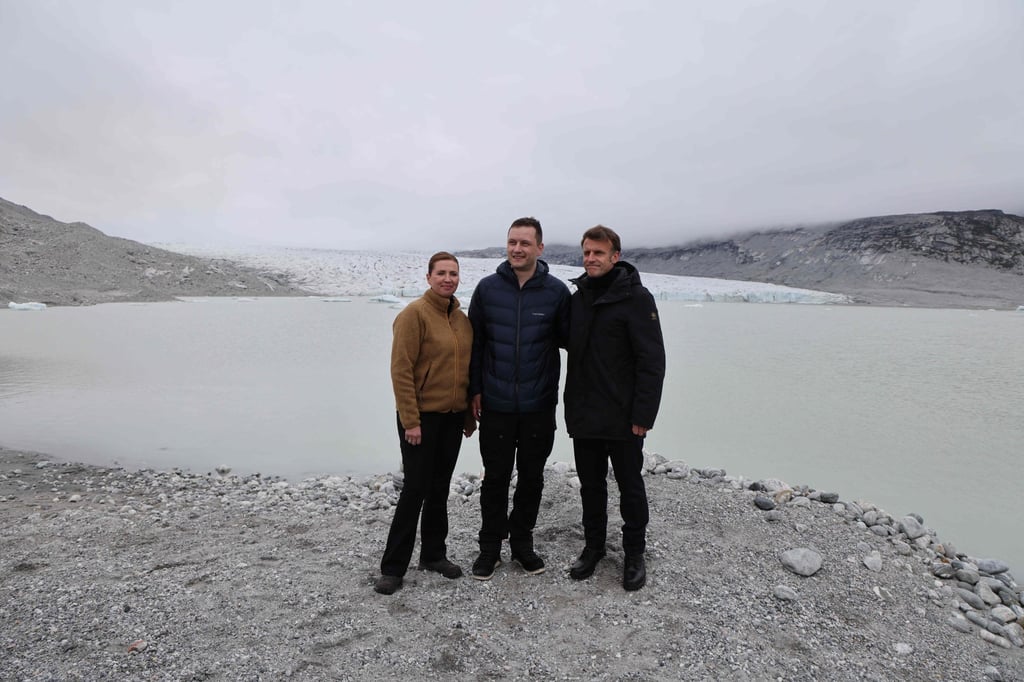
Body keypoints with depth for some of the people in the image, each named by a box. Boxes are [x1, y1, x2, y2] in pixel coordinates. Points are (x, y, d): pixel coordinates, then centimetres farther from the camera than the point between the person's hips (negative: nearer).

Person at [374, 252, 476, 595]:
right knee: (415, 489, -2)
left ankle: (434, 554, 29)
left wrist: (470, 414, 14)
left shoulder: (461, 318, 9)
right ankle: (393, 567, 12)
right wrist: (410, 420, -18)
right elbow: (401, 371, -16)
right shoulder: (415, 314, -12)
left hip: (453, 417, 6)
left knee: (440, 488, 15)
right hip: (422, 417, -6)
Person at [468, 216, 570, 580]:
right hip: (495, 406, 0)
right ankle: (490, 547, 28)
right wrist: (475, 390, 1)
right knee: (495, 478, 10)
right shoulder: (487, 288, -2)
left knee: (532, 478, 14)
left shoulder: (556, 291, -4)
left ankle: (522, 542, 33)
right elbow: (474, 342, 3)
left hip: (539, 406, 0)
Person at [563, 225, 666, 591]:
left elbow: (652, 360, -14)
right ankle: (594, 545, 33)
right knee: (590, 484, 16)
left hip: (623, 418, -5)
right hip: (583, 416, 5)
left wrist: (643, 414, -18)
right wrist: (571, 406, 10)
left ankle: (634, 553, 27)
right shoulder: (577, 297, 8)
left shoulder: (636, 297, -10)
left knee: (630, 484, 10)